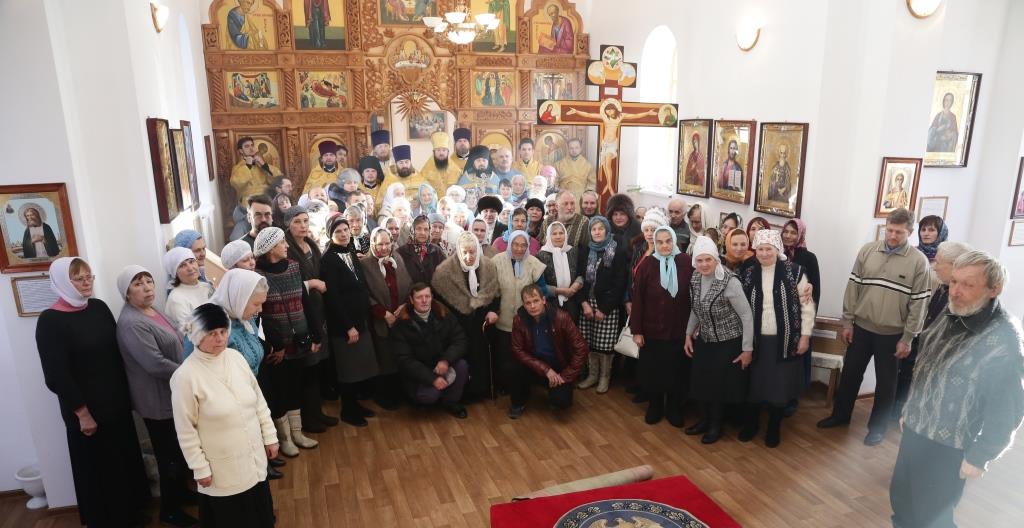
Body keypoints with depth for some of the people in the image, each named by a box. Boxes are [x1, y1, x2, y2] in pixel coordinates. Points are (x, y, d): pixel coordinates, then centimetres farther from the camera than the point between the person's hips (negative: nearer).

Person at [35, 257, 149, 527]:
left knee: (126, 459, 18)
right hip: (87, 409, -6)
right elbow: (57, 375, -16)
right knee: (99, 468, 10)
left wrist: (127, 392, 7)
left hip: (116, 402, 6)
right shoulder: (50, 321, -15)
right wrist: (82, 413, -14)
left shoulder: (99, 307, 2)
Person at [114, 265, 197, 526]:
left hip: (173, 394, 9)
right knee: (170, 455, 5)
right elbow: (156, 364, -28)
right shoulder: (132, 323, -23)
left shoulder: (152, 311, 6)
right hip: (158, 400, -9)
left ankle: (181, 492, 41)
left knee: (180, 450, 22)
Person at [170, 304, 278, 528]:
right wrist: (200, 468, -9)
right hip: (222, 467, -4)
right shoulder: (185, 376, -19)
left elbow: (259, 400, 5)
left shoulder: (235, 357, -5)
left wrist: (270, 436, 7)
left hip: (254, 457, 4)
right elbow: (186, 430, -13)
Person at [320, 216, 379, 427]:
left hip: (361, 320, 7)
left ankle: (355, 404, 27)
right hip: (342, 324, -7)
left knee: (361, 366, 12)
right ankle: (347, 411, 19)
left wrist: (362, 320, 9)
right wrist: (348, 326, -18)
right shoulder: (328, 259, -14)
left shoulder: (352, 254, 10)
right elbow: (332, 297, -18)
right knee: (348, 368, 4)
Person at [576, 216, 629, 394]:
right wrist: (584, 303, -8)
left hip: (608, 305, -4)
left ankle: (605, 377, 16)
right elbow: (580, 278, 6)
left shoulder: (619, 252, -6)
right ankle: (592, 374, 22)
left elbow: (620, 284, -10)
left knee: (605, 343, -1)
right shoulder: (585, 251, 8)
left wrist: (604, 309, -13)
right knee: (589, 342, 7)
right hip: (588, 302, 4)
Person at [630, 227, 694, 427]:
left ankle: (674, 409, 31)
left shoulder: (685, 263, -6)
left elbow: (693, 295, -1)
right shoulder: (646, 264, -8)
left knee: (677, 372, 11)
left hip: (679, 330, 1)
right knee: (651, 371, 10)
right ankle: (654, 406, 31)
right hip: (651, 330, 0)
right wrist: (636, 330, -7)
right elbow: (637, 299, -6)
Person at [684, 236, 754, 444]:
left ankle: (716, 425, 25)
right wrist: (689, 335, 8)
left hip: (728, 343, -5)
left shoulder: (730, 282, -24)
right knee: (704, 383, 13)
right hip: (704, 341, 6)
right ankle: (706, 419, 33)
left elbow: (747, 316, -18)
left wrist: (748, 349, -14)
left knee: (720, 385, 6)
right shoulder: (695, 280, -5)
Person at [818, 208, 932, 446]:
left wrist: (907, 339, -7)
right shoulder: (867, 251, -3)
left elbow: (919, 303, -7)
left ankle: (877, 427, 28)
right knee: (850, 373, 15)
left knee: (885, 383, 11)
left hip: (892, 334, -2)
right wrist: (847, 322, 0)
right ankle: (840, 415, 32)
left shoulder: (918, 261, -10)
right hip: (861, 328, 2)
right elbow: (853, 287, 1)